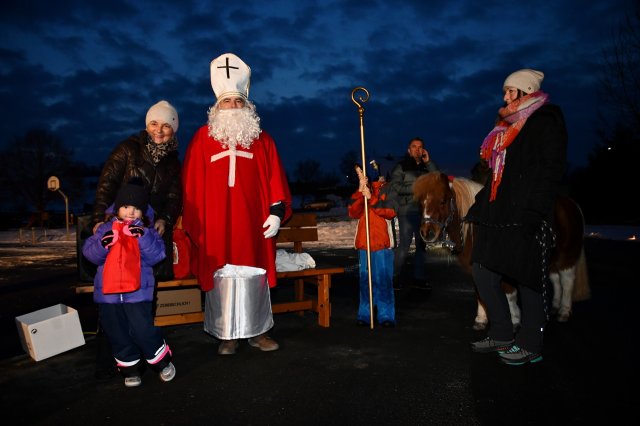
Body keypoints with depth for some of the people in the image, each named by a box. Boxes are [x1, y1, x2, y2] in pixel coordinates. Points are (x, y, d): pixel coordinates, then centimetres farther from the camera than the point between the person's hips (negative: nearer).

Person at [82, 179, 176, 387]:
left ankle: (162, 361, 18)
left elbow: (156, 255, -12)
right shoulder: (105, 229, 7)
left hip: (138, 292, -3)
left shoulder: (146, 231, 1)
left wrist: (143, 236, -25)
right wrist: (102, 243, -23)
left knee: (142, 330, -5)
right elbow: (90, 253, -3)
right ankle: (130, 368, 29)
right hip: (108, 292, 3)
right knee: (118, 334, 11)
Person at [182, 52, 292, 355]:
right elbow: (192, 183, 3)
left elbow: (275, 178, 6)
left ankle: (257, 332, 23)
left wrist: (277, 212, -4)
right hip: (216, 225, -1)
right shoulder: (203, 138, 5)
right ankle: (227, 335, 18)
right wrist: (193, 223, -1)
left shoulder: (261, 139, 9)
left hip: (252, 222, 1)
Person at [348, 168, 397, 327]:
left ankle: (386, 315, 7)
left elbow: (391, 212, -12)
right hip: (363, 242, 4)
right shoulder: (362, 190, 11)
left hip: (382, 242, -3)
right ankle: (365, 314, 17)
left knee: (384, 279, -2)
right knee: (365, 279, 9)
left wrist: (371, 198, -20)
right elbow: (353, 213, -2)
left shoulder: (388, 189, 2)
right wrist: (360, 192, -13)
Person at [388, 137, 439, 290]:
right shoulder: (401, 166, 1)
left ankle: (419, 278, 20)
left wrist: (428, 161, -3)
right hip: (407, 210, -6)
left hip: (423, 211, 6)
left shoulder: (426, 167, 15)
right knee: (404, 245, -8)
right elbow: (393, 187, -7)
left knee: (421, 245, 10)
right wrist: (414, 188, -13)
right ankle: (395, 277, 2)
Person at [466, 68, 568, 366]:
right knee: (483, 272, 7)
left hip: (524, 218, -9)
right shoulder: (507, 126, 22)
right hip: (498, 216, 9)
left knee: (527, 280, -1)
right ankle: (501, 336, 20)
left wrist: (532, 211, -21)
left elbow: (550, 169, -13)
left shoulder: (546, 121, -3)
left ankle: (531, 345, 14)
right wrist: (481, 206, 17)